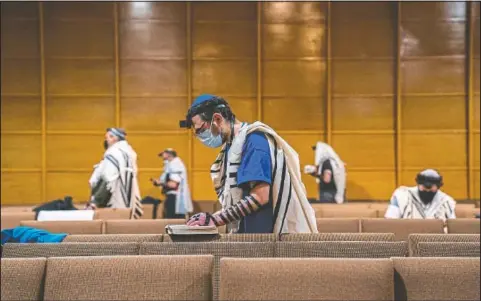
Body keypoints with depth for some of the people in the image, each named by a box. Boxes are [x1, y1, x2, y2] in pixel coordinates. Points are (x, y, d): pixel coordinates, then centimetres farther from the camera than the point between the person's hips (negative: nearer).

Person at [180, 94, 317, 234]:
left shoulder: (253, 140, -13)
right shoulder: (235, 145, 16)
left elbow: (259, 197, -21)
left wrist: (214, 219, -17)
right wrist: (210, 218, 1)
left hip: (270, 232, -9)